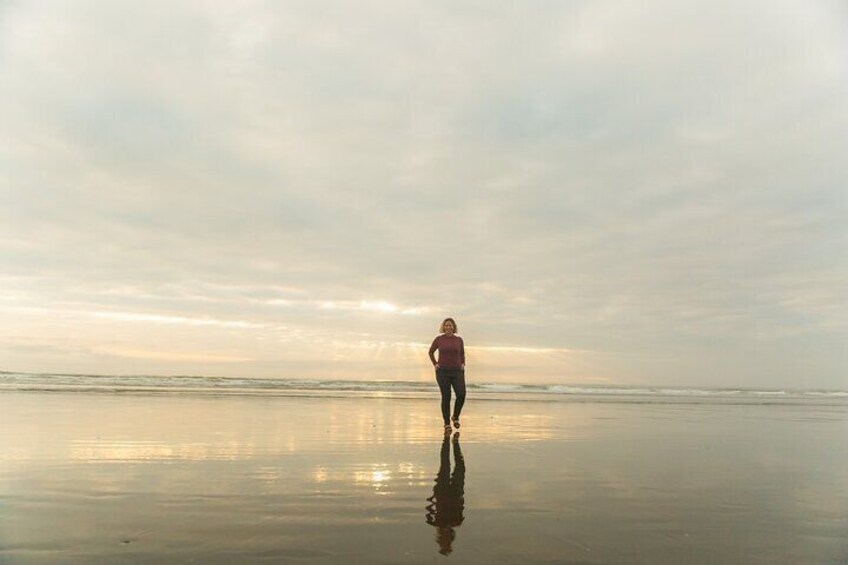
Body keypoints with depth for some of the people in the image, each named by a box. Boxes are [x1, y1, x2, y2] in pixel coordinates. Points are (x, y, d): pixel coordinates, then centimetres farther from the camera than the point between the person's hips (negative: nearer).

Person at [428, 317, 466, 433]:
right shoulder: (438, 339, 1)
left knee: (461, 395, -12)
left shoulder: (459, 340, 5)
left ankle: (455, 417, 15)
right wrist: (435, 364, 5)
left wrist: (463, 364, 7)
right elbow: (431, 352, 16)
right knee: (446, 397, -3)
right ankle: (447, 424, 10)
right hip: (442, 372, -1)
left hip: (457, 372, 1)